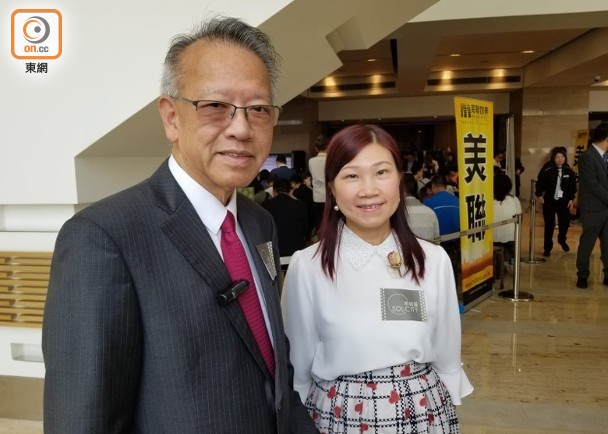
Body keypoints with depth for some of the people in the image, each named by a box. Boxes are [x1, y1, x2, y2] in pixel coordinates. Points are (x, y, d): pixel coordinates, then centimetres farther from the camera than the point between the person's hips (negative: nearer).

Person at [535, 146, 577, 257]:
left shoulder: (569, 171, 1)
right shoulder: (547, 170, -9)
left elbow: (573, 187, 7)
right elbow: (540, 183, -6)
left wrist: (571, 199, 2)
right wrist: (539, 195, -18)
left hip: (564, 201, 3)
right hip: (549, 201, -3)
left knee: (565, 222, 6)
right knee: (549, 225, -1)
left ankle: (562, 240, 38)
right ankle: (547, 247, 14)